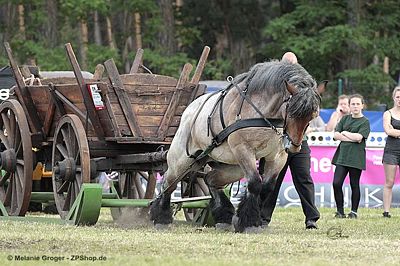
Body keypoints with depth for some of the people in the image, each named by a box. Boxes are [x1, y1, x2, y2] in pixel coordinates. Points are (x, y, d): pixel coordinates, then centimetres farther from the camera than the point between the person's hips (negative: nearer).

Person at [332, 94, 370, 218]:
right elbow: (336, 135, 3)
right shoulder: (345, 119, 14)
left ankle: (354, 211, 13)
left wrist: (344, 133, -1)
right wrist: (352, 138, -7)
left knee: (354, 185, 2)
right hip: (342, 155, 4)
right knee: (336, 183, -6)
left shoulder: (365, 122, 0)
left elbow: (359, 137, -14)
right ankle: (340, 211, 4)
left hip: (356, 157, -4)